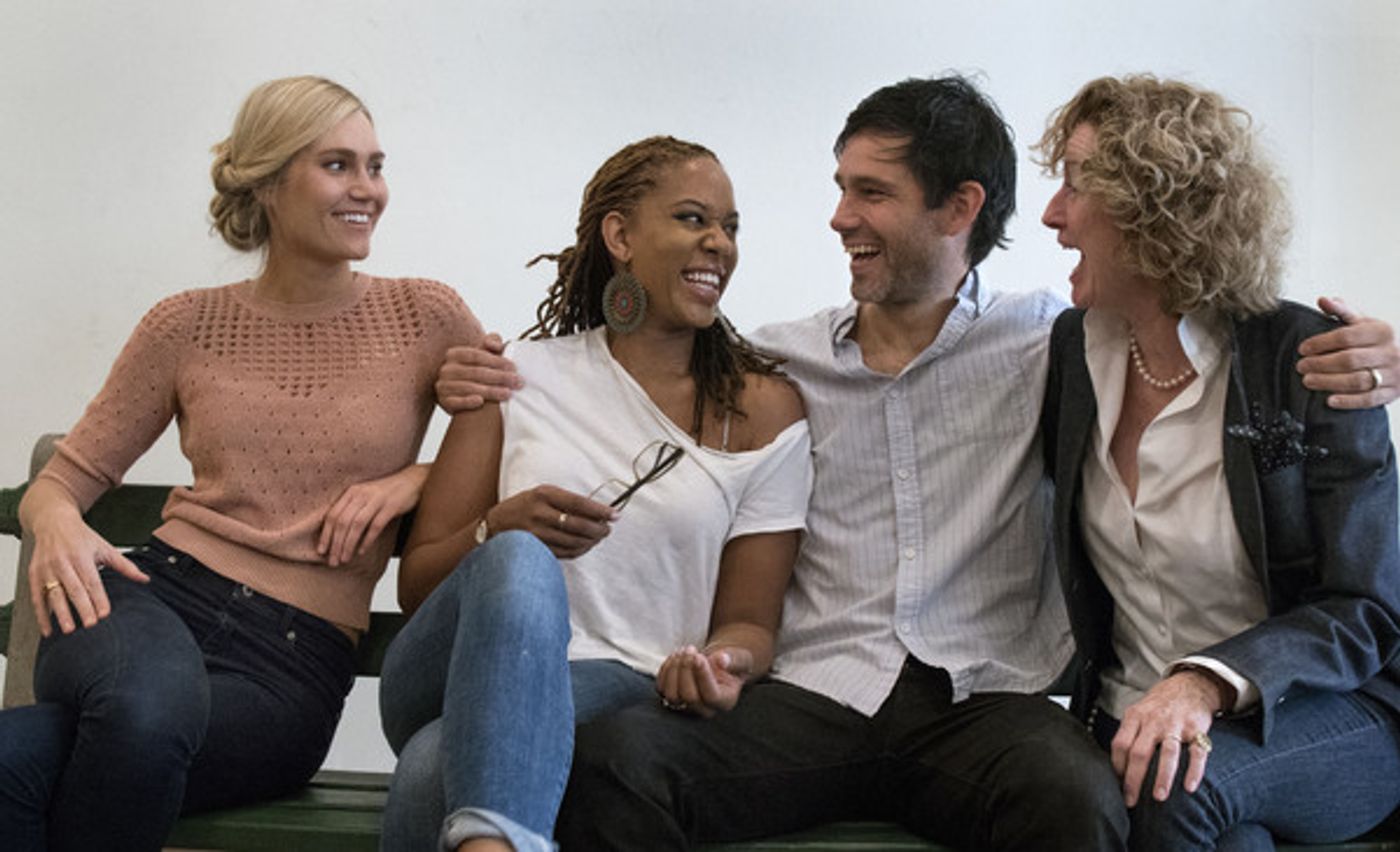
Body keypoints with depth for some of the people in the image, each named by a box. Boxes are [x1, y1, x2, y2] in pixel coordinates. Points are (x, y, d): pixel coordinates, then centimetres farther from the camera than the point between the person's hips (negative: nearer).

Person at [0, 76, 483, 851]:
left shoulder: (426, 319, 9)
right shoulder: (187, 327, 11)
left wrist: (416, 480, -3)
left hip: (295, 661, 0)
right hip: (157, 595, 1)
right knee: (145, 706, -43)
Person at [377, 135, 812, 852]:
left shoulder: (764, 409, 12)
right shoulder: (521, 377, 13)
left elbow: (749, 619, 11)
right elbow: (416, 585, 12)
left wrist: (720, 662, -15)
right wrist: (499, 528, -10)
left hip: (624, 688, -2)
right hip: (469, 678, 2)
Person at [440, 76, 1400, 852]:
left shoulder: (1050, 342, 10)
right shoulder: (777, 361, 15)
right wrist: (497, 388, 2)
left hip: (987, 700, -1)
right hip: (815, 691, 2)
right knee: (612, 756, -29)